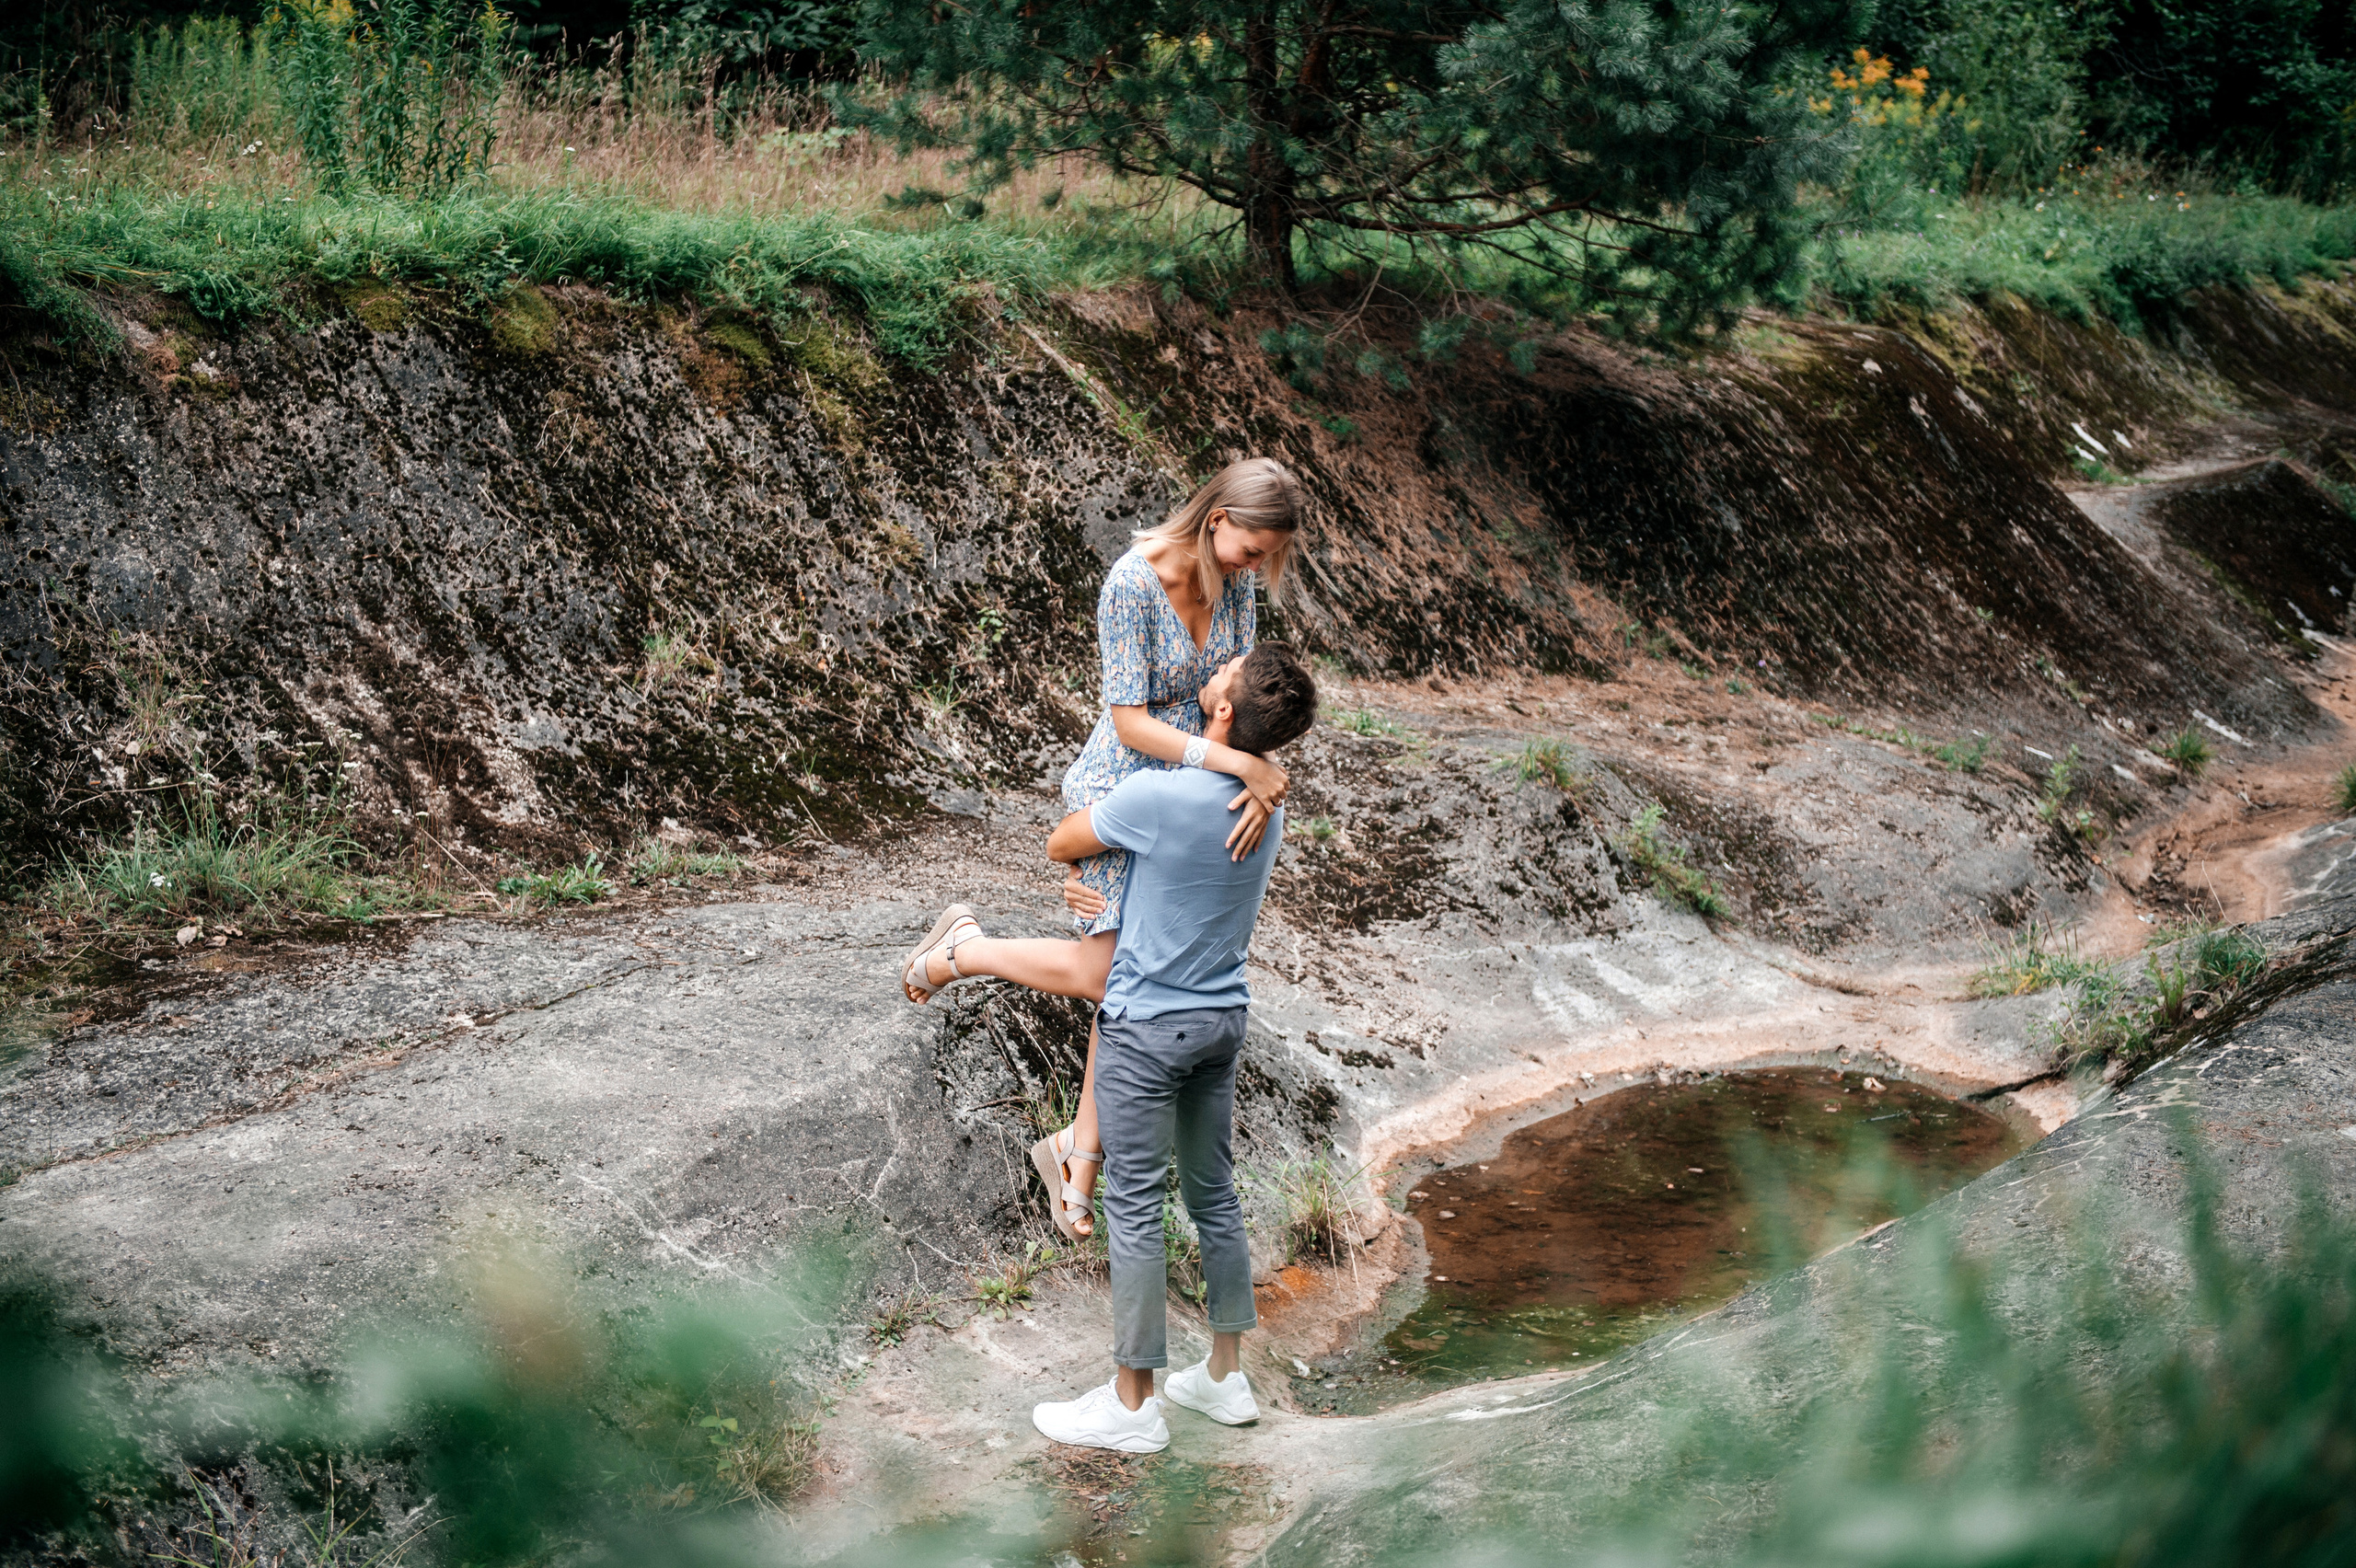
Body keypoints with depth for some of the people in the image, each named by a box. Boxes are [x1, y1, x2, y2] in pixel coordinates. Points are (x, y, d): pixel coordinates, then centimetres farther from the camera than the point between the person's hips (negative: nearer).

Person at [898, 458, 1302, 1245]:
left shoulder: (1235, 582, -3)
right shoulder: (1133, 584, -25)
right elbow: (1129, 722, -25)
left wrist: (1262, 783, -21)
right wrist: (1240, 764, -31)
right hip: (1121, 786, -7)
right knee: (1107, 975, -7)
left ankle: (1079, 1153, 21)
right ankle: (962, 949, 20)